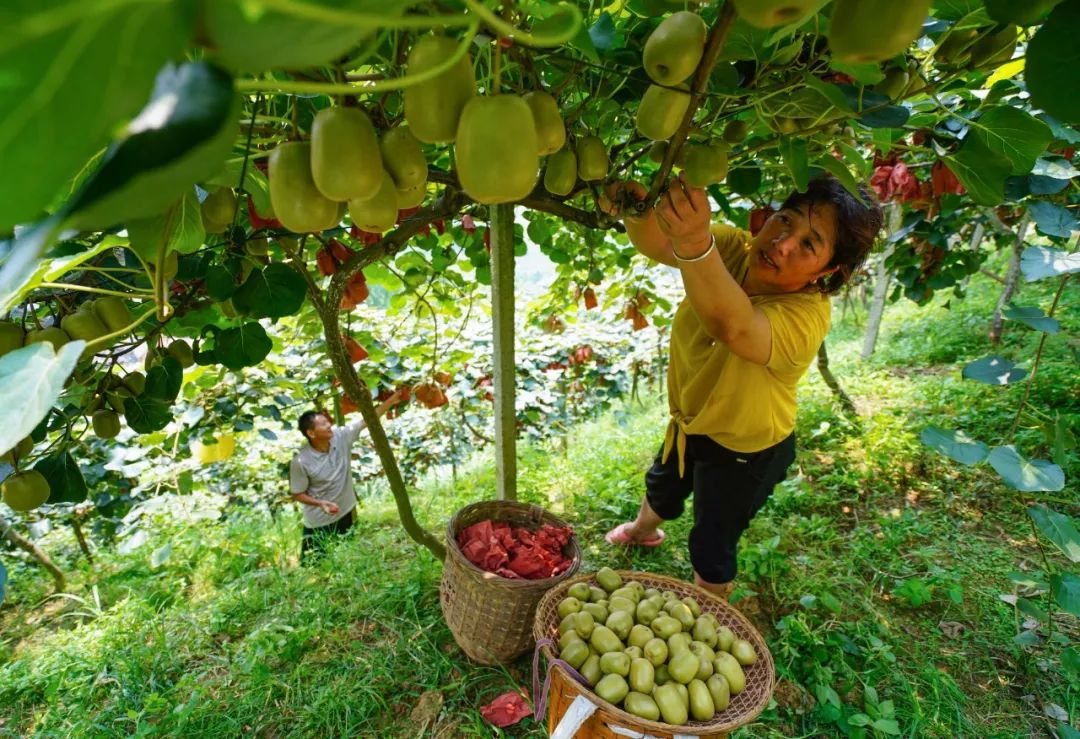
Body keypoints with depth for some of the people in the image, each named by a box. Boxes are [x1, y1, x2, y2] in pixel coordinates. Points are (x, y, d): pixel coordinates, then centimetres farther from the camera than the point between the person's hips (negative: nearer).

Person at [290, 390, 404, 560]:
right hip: (319, 522, -4)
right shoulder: (301, 461, -24)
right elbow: (297, 494, -13)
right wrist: (320, 503, -29)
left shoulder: (341, 436, -15)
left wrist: (392, 399, -19)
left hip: (346, 513, 4)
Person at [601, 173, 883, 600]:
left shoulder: (806, 316, -38)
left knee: (711, 550, 14)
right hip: (690, 420, 6)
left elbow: (732, 327, -59)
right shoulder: (734, 248, -21)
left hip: (744, 450, -6)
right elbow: (655, 242, -33)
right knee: (661, 488, 33)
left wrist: (695, 244, -76)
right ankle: (643, 530, 68)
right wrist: (637, 210, -56)